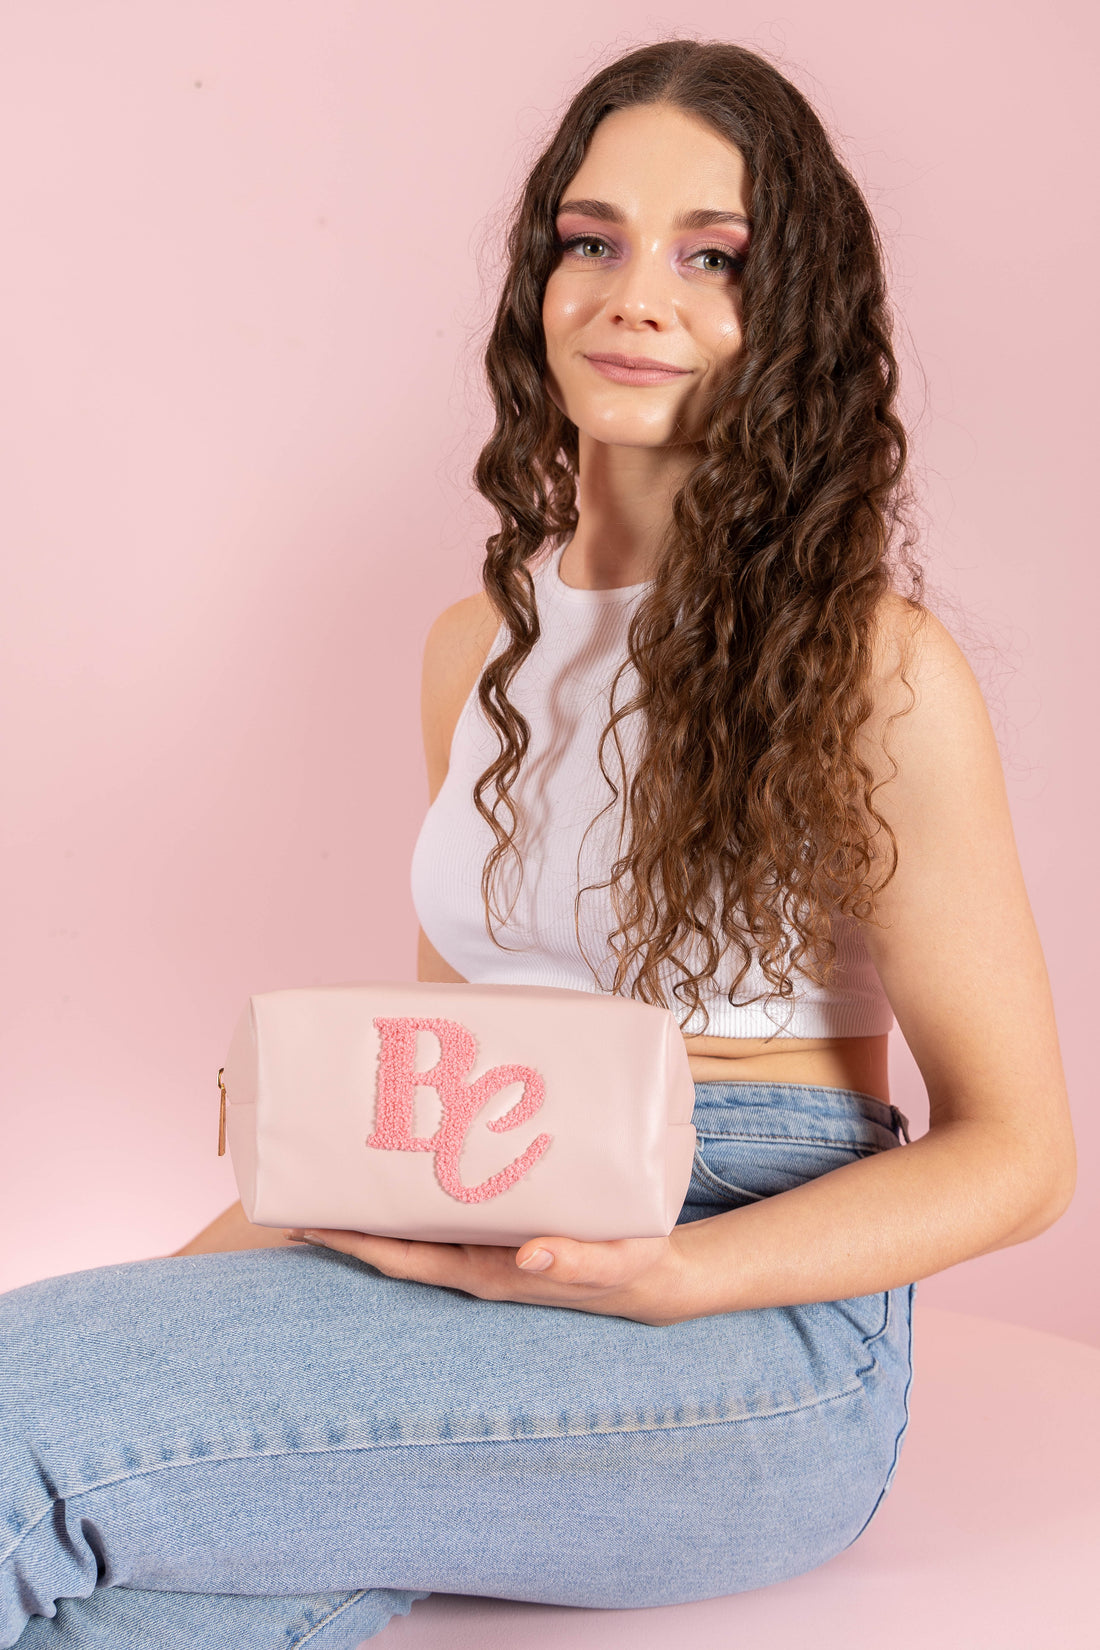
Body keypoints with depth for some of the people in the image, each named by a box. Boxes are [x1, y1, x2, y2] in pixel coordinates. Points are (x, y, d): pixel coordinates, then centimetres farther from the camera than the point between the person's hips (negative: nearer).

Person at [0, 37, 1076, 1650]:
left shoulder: (875, 666, -5)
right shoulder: (478, 647, 14)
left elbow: (1014, 1151, -3)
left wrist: (654, 1279, -18)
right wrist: (221, 1263, 3)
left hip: (762, 1340, -4)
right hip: (476, 1269, 5)